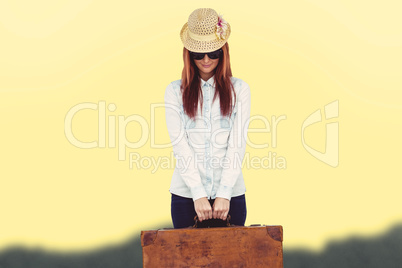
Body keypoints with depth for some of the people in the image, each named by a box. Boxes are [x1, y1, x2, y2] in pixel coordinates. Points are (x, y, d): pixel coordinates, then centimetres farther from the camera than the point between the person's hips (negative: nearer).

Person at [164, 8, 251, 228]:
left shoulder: (239, 89, 6)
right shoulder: (175, 91, 5)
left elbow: (238, 143, -1)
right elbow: (179, 144, -3)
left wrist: (224, 193, -11)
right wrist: (198, 194, -12)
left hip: (231, 192, 0)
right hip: (186, 193, 0)